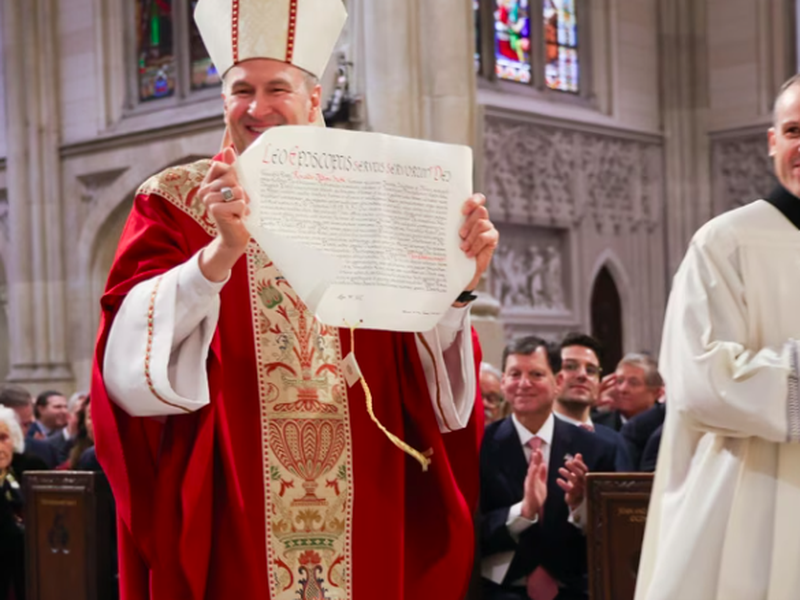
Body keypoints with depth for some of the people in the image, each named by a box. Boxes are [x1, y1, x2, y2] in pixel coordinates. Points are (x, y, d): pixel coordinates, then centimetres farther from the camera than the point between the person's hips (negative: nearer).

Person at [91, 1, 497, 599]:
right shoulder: (178, 201, 2)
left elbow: (422, 375, 3)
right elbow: (135, 359, -15)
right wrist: (222, 252, -29)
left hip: (362, 513, 3)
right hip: (225, 519, -2)